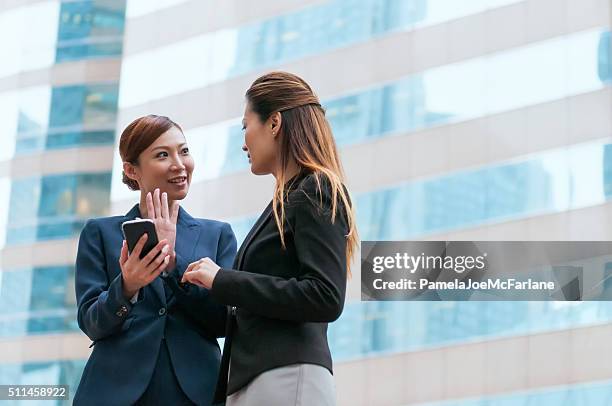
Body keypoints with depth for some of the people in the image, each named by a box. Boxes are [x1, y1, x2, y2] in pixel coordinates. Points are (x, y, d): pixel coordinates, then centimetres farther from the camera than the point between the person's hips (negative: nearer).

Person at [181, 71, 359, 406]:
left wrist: (223, 281, -12)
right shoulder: (286, 201, 21)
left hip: (288, 378, -9)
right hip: (253, 378, 9)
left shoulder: (315, 191, -4)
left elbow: (326, 299, -16)